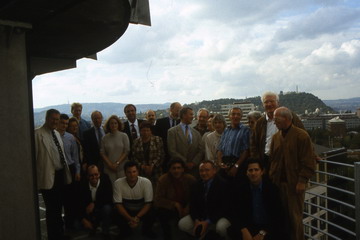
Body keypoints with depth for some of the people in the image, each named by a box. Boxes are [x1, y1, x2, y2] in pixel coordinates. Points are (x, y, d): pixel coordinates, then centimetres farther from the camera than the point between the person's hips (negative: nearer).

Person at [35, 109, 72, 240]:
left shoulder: (57, 133, 14)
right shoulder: (38, 134, -11)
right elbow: (33, 156, -13)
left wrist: (66, 171, 16)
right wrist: (36, 177, -14)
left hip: (61, 175, 8)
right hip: (49, 177, -8)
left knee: (59, 208, 18)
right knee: (51, 209, 0)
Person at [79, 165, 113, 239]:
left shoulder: (105, 180, -19)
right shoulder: (83, 185, -14)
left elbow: (109, 198, -22)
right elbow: (80, 203, -12)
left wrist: (94, 204, -29)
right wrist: (83, 219, -23)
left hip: (103, 208, -2)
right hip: (89, 211, 2)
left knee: (107, 208, -34)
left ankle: (105, 233, -11)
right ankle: (93, 226, 19)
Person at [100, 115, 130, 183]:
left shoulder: (123, 136, 2)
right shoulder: (105, 138, 7)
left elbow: (126, 151, -2)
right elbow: (102, 153, 6)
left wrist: (117, 163, -8)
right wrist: (110, 164, -5)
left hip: (122, 167, -1)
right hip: (109, 168, 1)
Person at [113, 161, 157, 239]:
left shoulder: (146, 182, -22)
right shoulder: (118, 183, -20)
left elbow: (148, 203, -18)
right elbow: (118, 204, -18)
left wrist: (137, 217, -32)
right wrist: (130, 218, -30)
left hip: (142, 210, 0)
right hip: (126, 211, 0)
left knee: (151, 215, -31)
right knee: (119, 216, -31)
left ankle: (146, 231, 7)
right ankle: (125, 231, 7)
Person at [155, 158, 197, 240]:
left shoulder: (190, 179, -13)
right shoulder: (163, 179, -18)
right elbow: (158, 199, -15)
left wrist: (189, 207, -19)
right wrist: (175, 204, -20)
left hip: (185, 208, 2)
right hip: (170, 208, -2)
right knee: (161, 212, -32)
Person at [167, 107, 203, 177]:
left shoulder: (196, 133, 13)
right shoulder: (172, 131, 1)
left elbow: (200, 151, 8)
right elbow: (172, 151, -7)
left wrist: (193, 162, -7)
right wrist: (185, 163, -10)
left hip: (194, 169, 3)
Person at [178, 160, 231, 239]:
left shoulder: (222, 185, -14)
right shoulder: (196, 185, 4)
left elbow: (223, 208, -17)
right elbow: (192, 205, 4)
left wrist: (208, 222, -24)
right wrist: (196, 220, -15)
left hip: (218, 217, -5)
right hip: (200, 217, 5)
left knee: (221, 227, -37)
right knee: (182, 224, -14)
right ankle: (205, 235, 3)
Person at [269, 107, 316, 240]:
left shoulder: (301, 136, -7)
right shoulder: (276, 137, 10)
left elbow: (308, 162, -10)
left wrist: (302, 181, -14)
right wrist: (271, 178, 6)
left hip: (294, 183, -5)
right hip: (278, 183, 5)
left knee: (295, 217, 5)